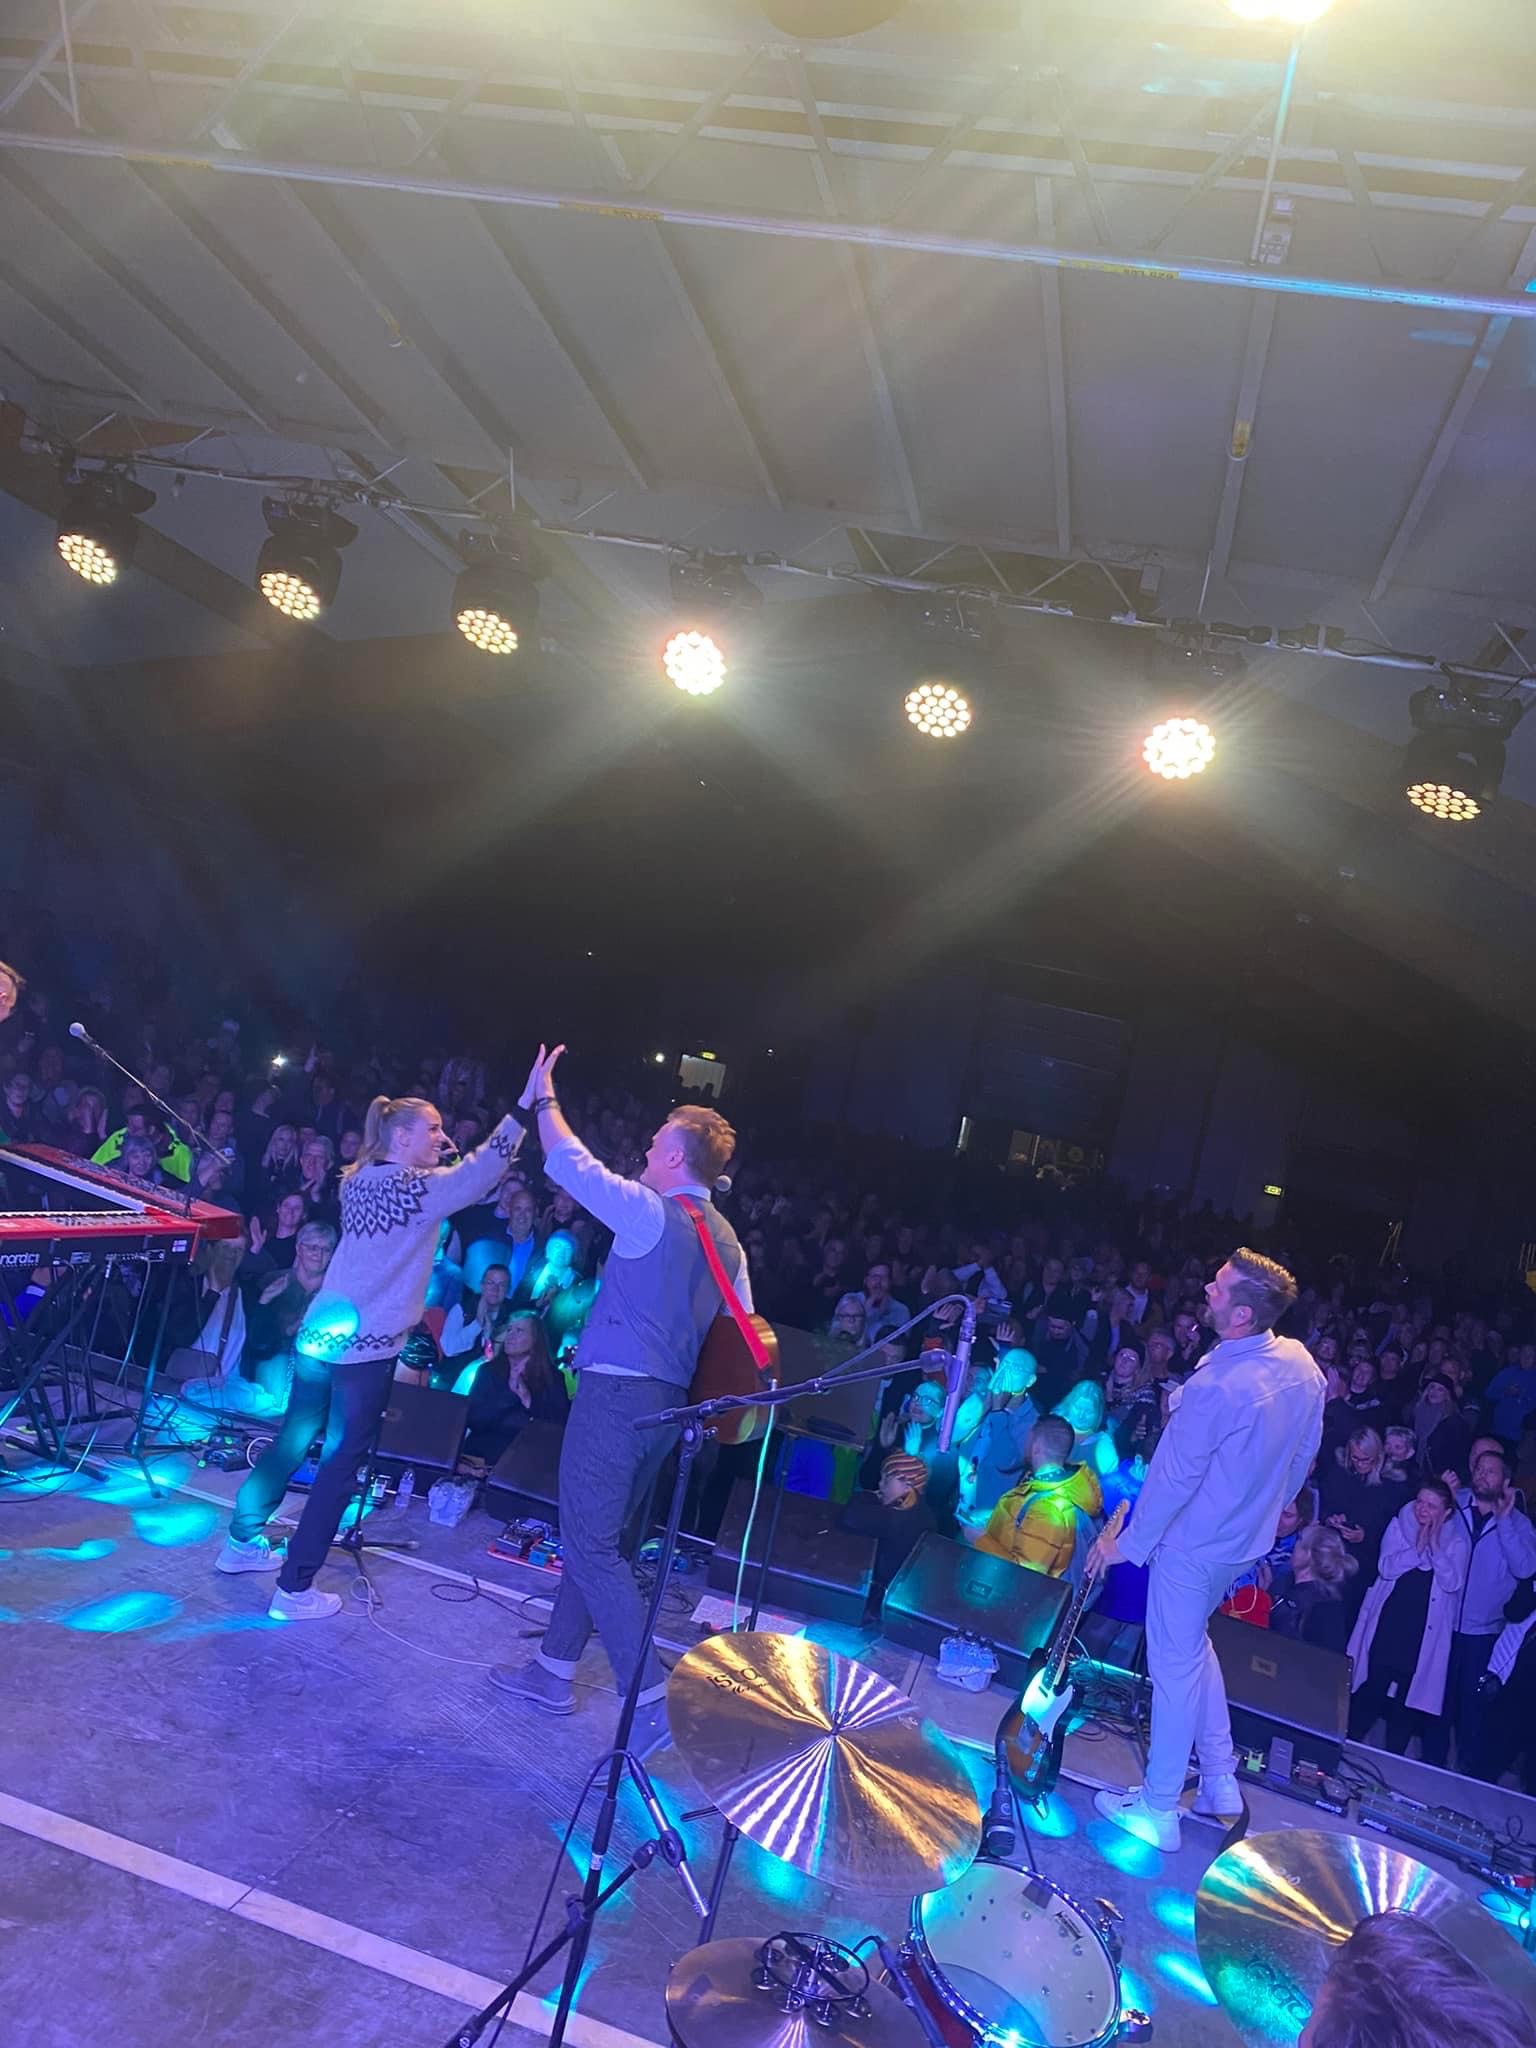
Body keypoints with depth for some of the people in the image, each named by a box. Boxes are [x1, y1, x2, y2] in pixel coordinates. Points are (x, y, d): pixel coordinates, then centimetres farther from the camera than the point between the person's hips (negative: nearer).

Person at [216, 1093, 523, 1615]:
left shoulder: (357, 1180, 9)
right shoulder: (413, 1186, -14)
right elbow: (480, 1171, -23)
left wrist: (435, 1156, 20)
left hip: (318, 1333, 8)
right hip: (366, 1345, -8)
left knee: (292, 1442, 21)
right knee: (340, 1463, 1)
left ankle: (243, 1542, 36)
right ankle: (294, 1589, 6)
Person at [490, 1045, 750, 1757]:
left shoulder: (650, 1212, -13)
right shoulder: (727, 1239, 11)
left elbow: (569, 1163, -10)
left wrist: (543, 1098, 5)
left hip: (616, 1391, -9)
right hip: (667, 1401, 9)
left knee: (592, 1544, -3)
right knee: (599, 1536, 18)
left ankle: (651, 1696, -6)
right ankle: (553, 1670, 30)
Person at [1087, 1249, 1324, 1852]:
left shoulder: (1215, 1387, -32)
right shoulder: (1302, 1363, -8)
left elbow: (1172, 1478, -23)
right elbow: (1305, 1454, 6)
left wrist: (1125, 1544, -10)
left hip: (1195, 1544, -8)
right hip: (1249, 1540, 8)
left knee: (1175, 1665, 8)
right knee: (1193, 1643, 27)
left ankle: (1158, 1809, 23)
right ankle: (1220, 1779, 34)